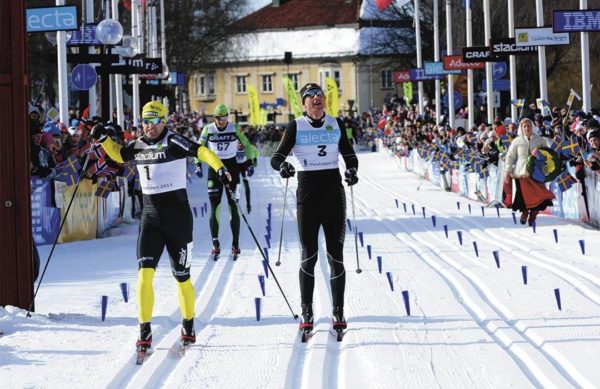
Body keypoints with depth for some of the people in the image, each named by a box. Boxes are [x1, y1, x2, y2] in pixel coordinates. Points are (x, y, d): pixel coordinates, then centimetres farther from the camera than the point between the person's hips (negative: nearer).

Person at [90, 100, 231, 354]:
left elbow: (201, 151, -23)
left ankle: (188, 325, 29)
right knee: (145, 272, -12)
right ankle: (145, 331, -6)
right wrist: (103, 139, 10)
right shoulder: (138, 147, 7)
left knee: (181, 277, 8)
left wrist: (219, 168, -39)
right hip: (150, 217, 4)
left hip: (178, 217, -4)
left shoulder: (172, 142, -10)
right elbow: (118, 155, 26)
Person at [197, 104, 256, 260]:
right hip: (215, 167, 1)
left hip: (232, 167, -1)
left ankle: (235, 244, 4)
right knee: (214, 207, -4)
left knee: (233, 206, -1)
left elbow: (246, 145, 7)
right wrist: (198, 164, -4)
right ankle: (215, 244, 0)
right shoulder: (208, 129, -2)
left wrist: (250, 161, -1)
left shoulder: (235, 128, -4)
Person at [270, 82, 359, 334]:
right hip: (307, 193, -2)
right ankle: (307, 313, 8)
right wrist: (282, 166, -27)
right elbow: (277, 156, -4)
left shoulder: (335, 124, 7)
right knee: (309, 255, 0)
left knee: (335, 255, 3)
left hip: (334, 192, 2)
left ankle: (338, 311, 11)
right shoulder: (296, 126, 0)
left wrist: (352, 170, -8)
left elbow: (349, 154, 14)